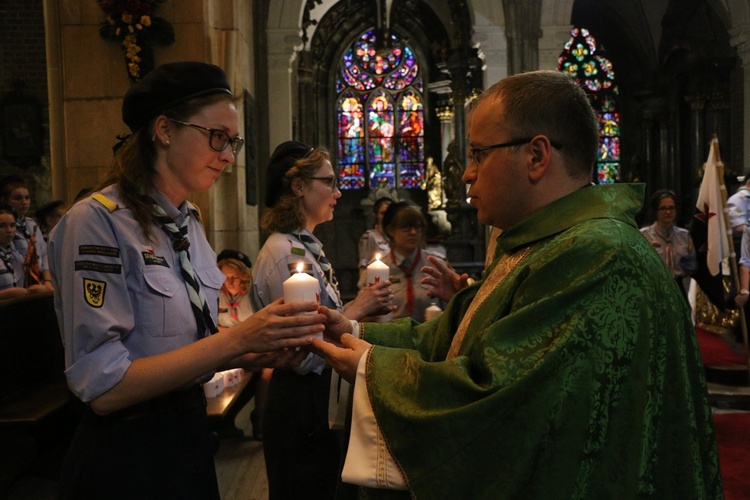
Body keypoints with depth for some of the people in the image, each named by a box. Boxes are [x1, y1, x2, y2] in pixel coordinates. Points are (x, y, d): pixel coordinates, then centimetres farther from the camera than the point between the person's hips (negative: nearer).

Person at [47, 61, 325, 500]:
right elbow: (102, 386, -23)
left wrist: (253, 353, -6)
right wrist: (236, 339, -27)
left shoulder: (189, 223, 5)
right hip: (125, 457, -7)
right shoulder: (98, 221, -19)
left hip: (189, 439, 8)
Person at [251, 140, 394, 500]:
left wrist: (362, 307, 1)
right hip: (302, 412, -9)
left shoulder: (306, 247, 9)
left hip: (320, 407, 9)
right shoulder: (285, 253, -20)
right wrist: (356, 310, -16)